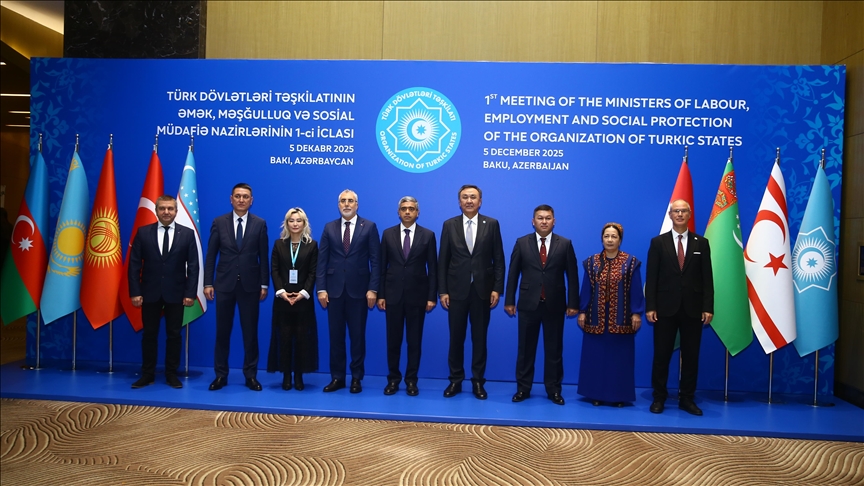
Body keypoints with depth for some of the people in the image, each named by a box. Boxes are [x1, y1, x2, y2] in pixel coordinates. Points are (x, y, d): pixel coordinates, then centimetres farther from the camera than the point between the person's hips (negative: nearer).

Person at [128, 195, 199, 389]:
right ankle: (147, 374, 19)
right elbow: (134, 265, 0)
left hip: (176, 293, -1)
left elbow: (193, 266, -2)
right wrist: (135, 292, -6)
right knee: (149, 334, 8)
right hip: (150, 292, 1)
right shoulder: (143, 232, 1)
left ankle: (171, 374, 16)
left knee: (174, 335, 6)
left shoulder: (187, 233, 0)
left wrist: (190, 293, -9)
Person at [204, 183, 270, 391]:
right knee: (222, 332, 6)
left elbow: (263, 257, 1)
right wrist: (208, 283, -2)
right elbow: (211, 255, 3)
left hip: (250, 285, 0)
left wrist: (264, 284, -2)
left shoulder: (260, 224, 1)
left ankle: (251, 375, 15)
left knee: (250, 332, 5)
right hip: (224, 284, 1)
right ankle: (221, 375, 17)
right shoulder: (219, 222, 3)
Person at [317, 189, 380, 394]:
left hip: (359, 290, -2)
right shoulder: (329, 228, 8)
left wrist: (373, 289, -9)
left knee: (357, 335, 5)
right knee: (336, 336, 7)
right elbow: (322, 260, 4)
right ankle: (337, 377, 17)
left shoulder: (369, 227, 1)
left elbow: (375, 260, -2)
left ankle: (356, 378, 16)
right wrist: (321, 288, -3)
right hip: (334, 290, 2)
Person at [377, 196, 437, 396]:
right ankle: (393, 379, 19)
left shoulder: (428, 235, 1)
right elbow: (382, 266, 4)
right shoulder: (388, 234, 4)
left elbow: (433, 268, 0)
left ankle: (411, 380, 17)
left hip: (417, 295, -1)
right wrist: (380, 294, 0)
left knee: (414, 340, 6)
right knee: (393, 340, 7)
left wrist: (432, 296, -4)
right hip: (393, 295, 1)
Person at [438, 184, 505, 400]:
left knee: (480, 338, 7)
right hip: (457, 290, 1)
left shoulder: (491, 224, 2)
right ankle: (455, 380, 20)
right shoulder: (449, 225, 3)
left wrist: (497, 288, -5)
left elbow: (498, 259, 1)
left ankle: (478, 382, 18)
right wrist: (442, 290, -3)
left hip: (482, 290, 0)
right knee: (456, 338, 7)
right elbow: (443, 260, 2)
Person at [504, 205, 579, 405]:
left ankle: (553, 390, 19)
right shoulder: (522, 243, 2)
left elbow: (572, 275, 2)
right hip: (528, 304, 0)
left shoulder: (565, 244, 1)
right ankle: (523, 388, 18)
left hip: (555, 305, 0)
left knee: (554, 349, 8)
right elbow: (513, 274, 3)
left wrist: (573, 303, -2)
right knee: (526, 349, 8)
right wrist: (509, 301, 1)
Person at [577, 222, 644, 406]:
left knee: (619, 356, 5)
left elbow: (636, 290, -2)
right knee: (596, 355, 6)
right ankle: (596, 394, 16)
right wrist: (582, 312, 1)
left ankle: (619, 395, 15)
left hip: (621, 318, -1)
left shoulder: (631, 263, 0)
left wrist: (636, 313, -7)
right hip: (596, 317, 2)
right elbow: (586, 289, 5)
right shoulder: (592, 262, 4)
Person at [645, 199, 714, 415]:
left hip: (692, 308, 1)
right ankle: (659, 398, 14)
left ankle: (686, 398, 18)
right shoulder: (658, 242, 3)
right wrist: (650, 307, -8)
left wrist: (708, 307, -4)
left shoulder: (701, 243, 7)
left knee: (691, 356, 7)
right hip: (666, 307, -1)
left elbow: (707, 278, 3)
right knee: (661, 355, 4)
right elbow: (651, 277, -1)